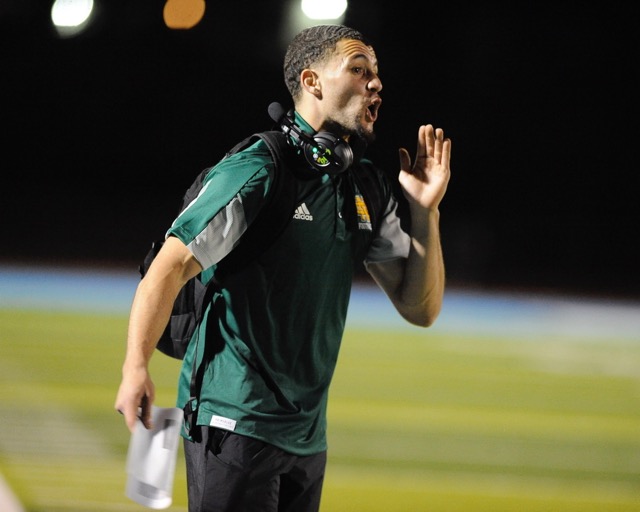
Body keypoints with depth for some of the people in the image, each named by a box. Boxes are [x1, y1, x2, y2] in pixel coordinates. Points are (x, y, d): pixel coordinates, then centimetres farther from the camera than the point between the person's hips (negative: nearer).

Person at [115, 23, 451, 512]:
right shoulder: (258, 172, -10)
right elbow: (171, 267, -17)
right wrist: (136, 369, -32)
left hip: (308, 435, 7)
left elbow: (421, 308, 11)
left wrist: (425, 211, -4)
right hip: (234, 424, -7)